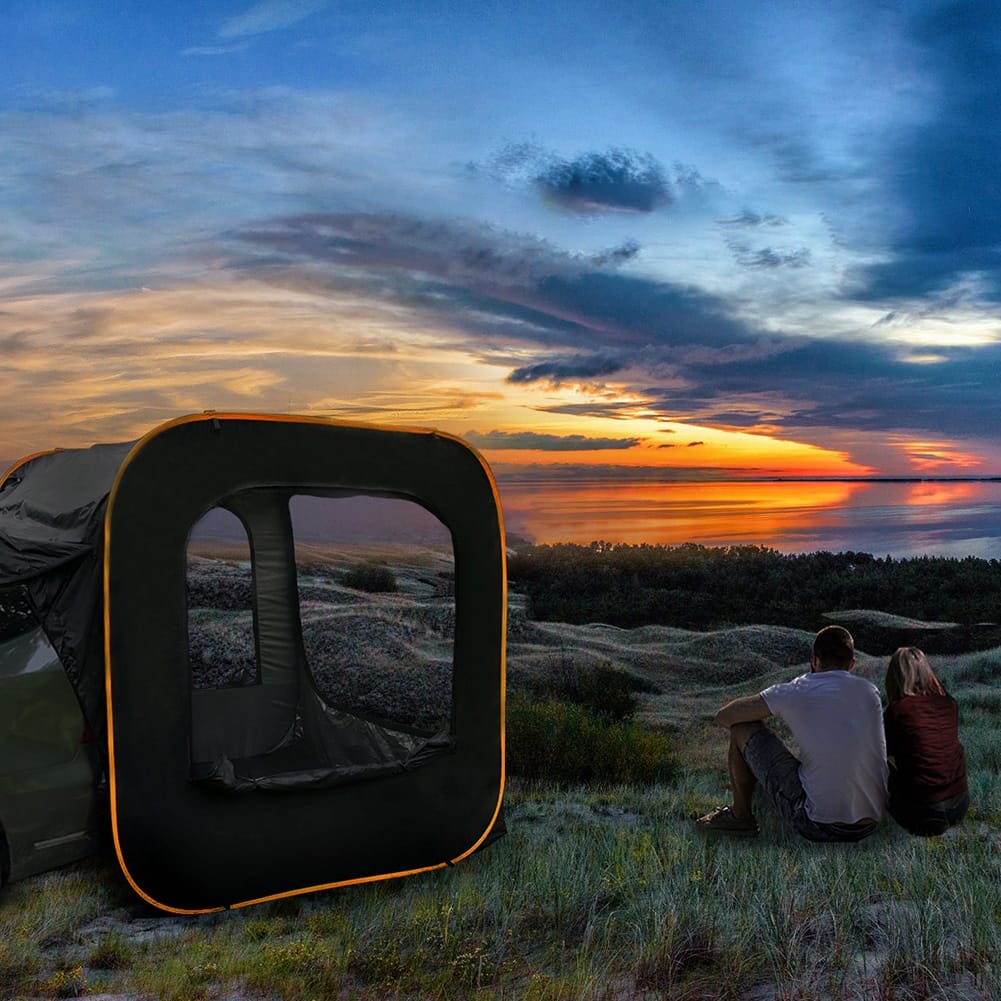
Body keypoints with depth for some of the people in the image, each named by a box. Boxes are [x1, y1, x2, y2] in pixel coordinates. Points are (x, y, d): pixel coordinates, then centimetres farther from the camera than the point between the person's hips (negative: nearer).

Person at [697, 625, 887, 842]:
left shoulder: (797, 691, -7)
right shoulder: (871, 692, 7)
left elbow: (724, 717, 0)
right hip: (870, 825, 6)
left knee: (743, 730, 4)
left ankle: (740, 815, 22)